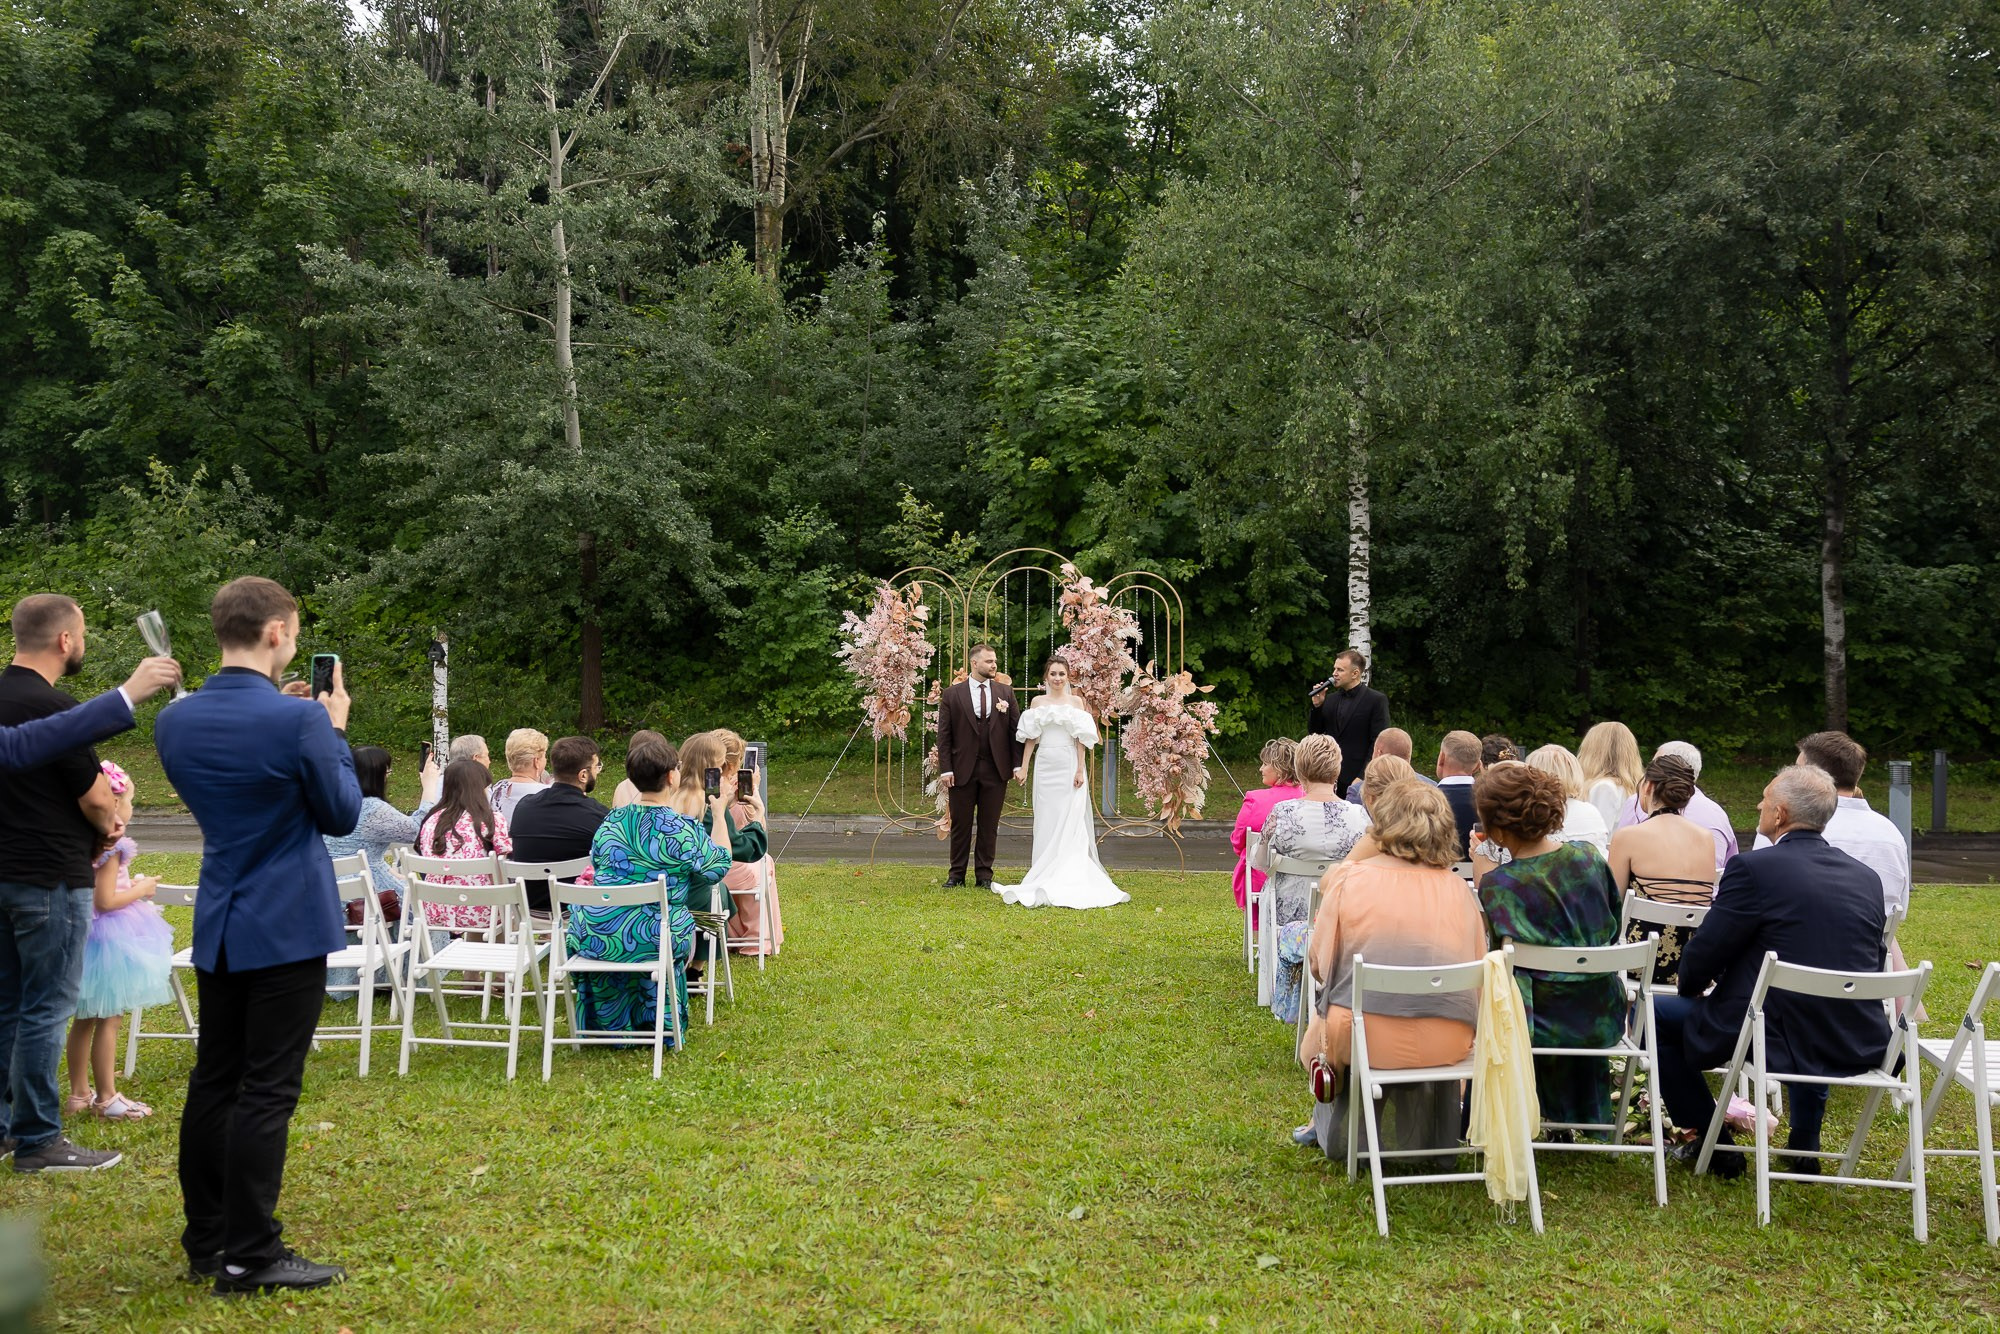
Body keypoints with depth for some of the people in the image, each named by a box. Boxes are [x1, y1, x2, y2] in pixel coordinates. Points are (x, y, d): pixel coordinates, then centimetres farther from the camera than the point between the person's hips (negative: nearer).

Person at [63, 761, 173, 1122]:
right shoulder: (111, 846, -19)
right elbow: (105, 901, -22)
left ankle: (79, 1092, 26)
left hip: (86, 933, 9)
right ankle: (106, 1098, 8)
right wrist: (140, 890, -9)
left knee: (83, 1020, 16)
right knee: (108, 1021, 0)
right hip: (110, 938, -9)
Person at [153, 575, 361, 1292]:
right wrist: (333, 729, 2)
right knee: (267, 1092, -2)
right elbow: (342, 815, -8)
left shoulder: (173, 721, 2)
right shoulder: (299, 720, -19)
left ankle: (206, 1239, 23)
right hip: (288, 928, -7)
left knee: (213, 1082, 14)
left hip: (216, 928, 7)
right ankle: (249, 1256, 3)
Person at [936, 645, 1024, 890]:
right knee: (961, 824, 5)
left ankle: (984, 875, 15)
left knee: (989, 825, 6)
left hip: (996, 769, 2)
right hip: (962, 769, -2)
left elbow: (1016, 729, 7)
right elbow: (944, 736, -1)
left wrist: (1017, 764, -1)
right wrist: (945, 769, -8)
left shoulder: (1005, 692, 7)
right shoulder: (952, 695, 1)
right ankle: (957, 874, 15)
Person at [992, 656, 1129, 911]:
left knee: (1071, 820, -3)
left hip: (1069, 765, -2)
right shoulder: (1037, 702, 8)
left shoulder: (1075, 702, 4)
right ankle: (1045, 875, 8)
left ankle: (1069, 876, 1)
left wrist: (1080, 770, -7)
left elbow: (1081, 739, 1)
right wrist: (1023, 768, 1)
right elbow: (1031, 738, 7)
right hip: (1045, 764, 2)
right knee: (1046, 820, 4)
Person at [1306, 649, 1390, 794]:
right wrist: (1317, 706, 0)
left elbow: (1378, 743, -8)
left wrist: (1362, 778, -14)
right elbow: (1314, 733, 15)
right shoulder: (1330, 699, 14)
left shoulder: (1377, 700, -4)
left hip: (1355, 778, -5)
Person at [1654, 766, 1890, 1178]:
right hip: (1859, 1045, 7)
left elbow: (1701, 958, -10)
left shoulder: (1753, 868, -13)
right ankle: (1804, 1149, 39)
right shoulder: (1867, 878, 6)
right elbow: (1870, 964, 17)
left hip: (1781, 1041, -7)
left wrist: (1693, 987, 14)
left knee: (1654, 1014, 11)